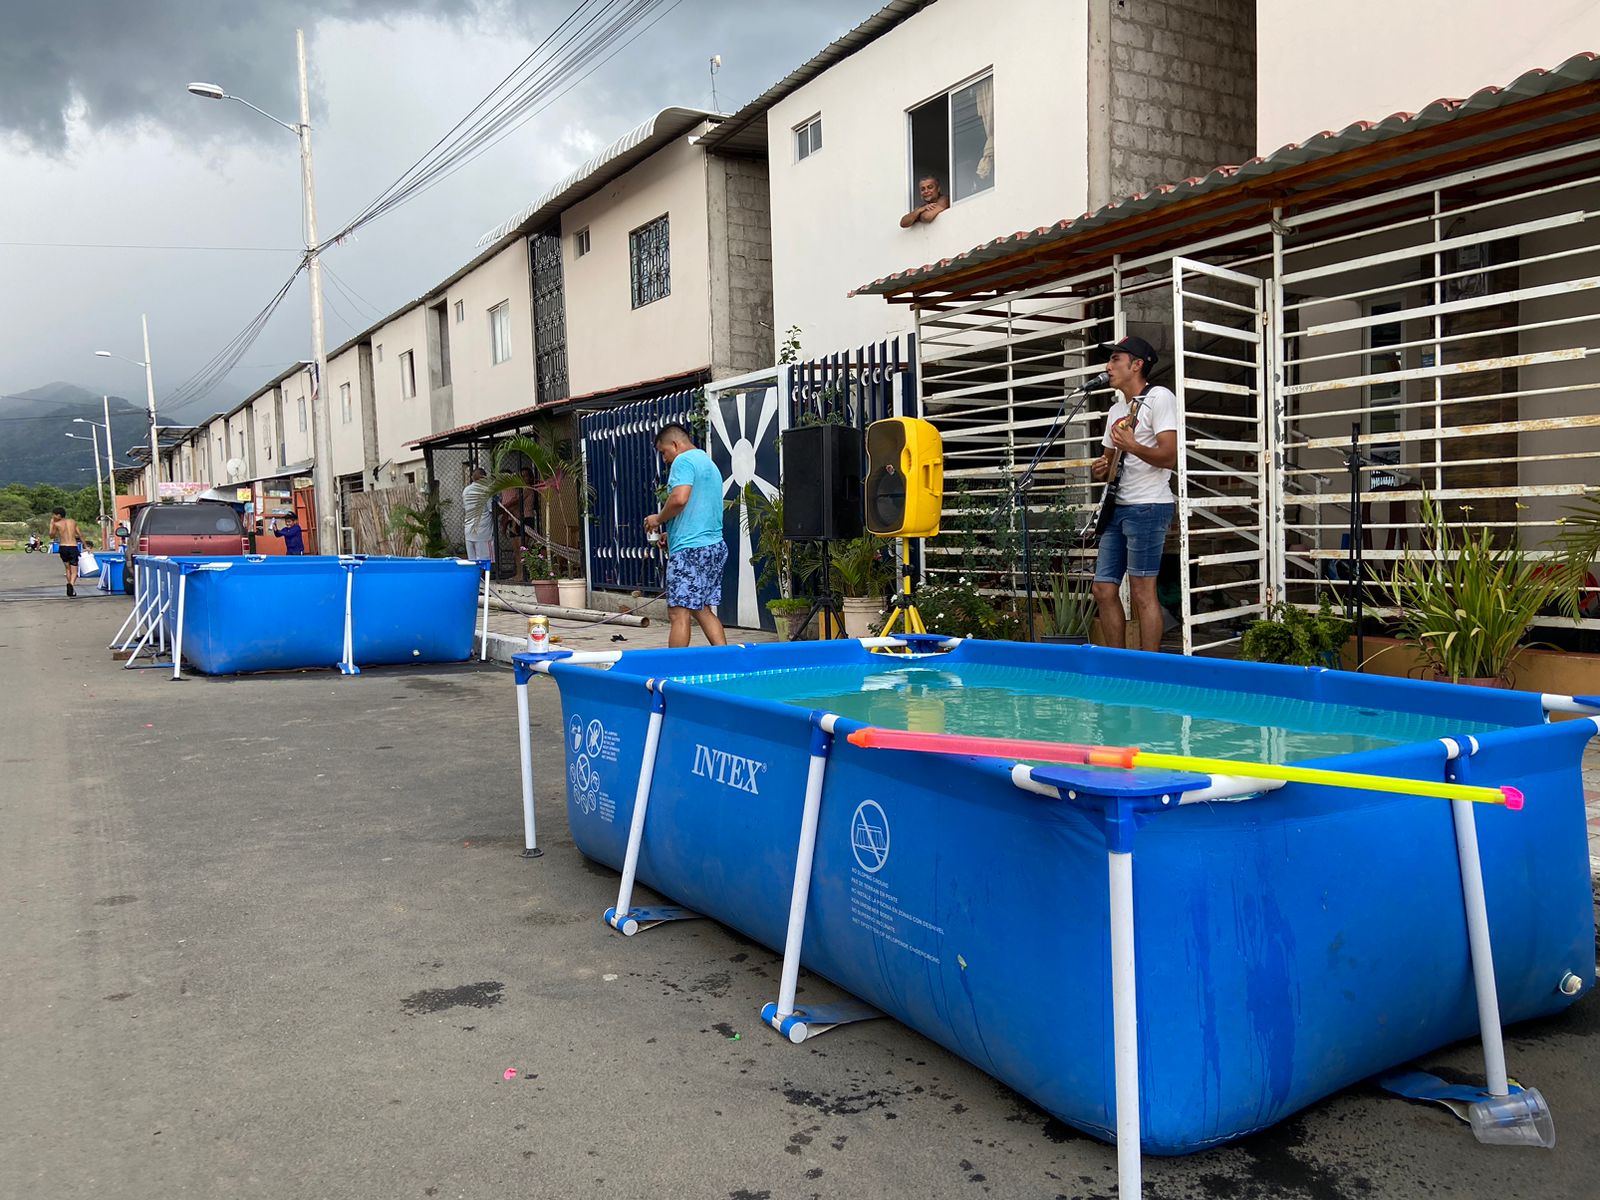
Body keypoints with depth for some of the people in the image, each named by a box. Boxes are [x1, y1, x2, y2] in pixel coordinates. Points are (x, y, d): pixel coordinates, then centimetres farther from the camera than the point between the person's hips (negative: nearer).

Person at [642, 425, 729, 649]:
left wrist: (658, 518, -6)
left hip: (690, 549, -10)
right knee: (703, 610, 13)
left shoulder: (683, 461, -7)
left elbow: (679, 498, -23)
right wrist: (674, 533, 24)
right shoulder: (709, 463, 23)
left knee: (679, 613, -7)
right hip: (715, 546, 10)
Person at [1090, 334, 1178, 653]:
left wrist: (1133, 447, -29)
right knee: (1104, 590, 6)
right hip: (1117, 507, 9)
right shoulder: (1116, 410, 21)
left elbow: (1169, 456, -13)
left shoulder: (1159, 397, -4)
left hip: (1147, 507, -9)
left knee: (1142, 593, -9)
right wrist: (1100, 469, 5)